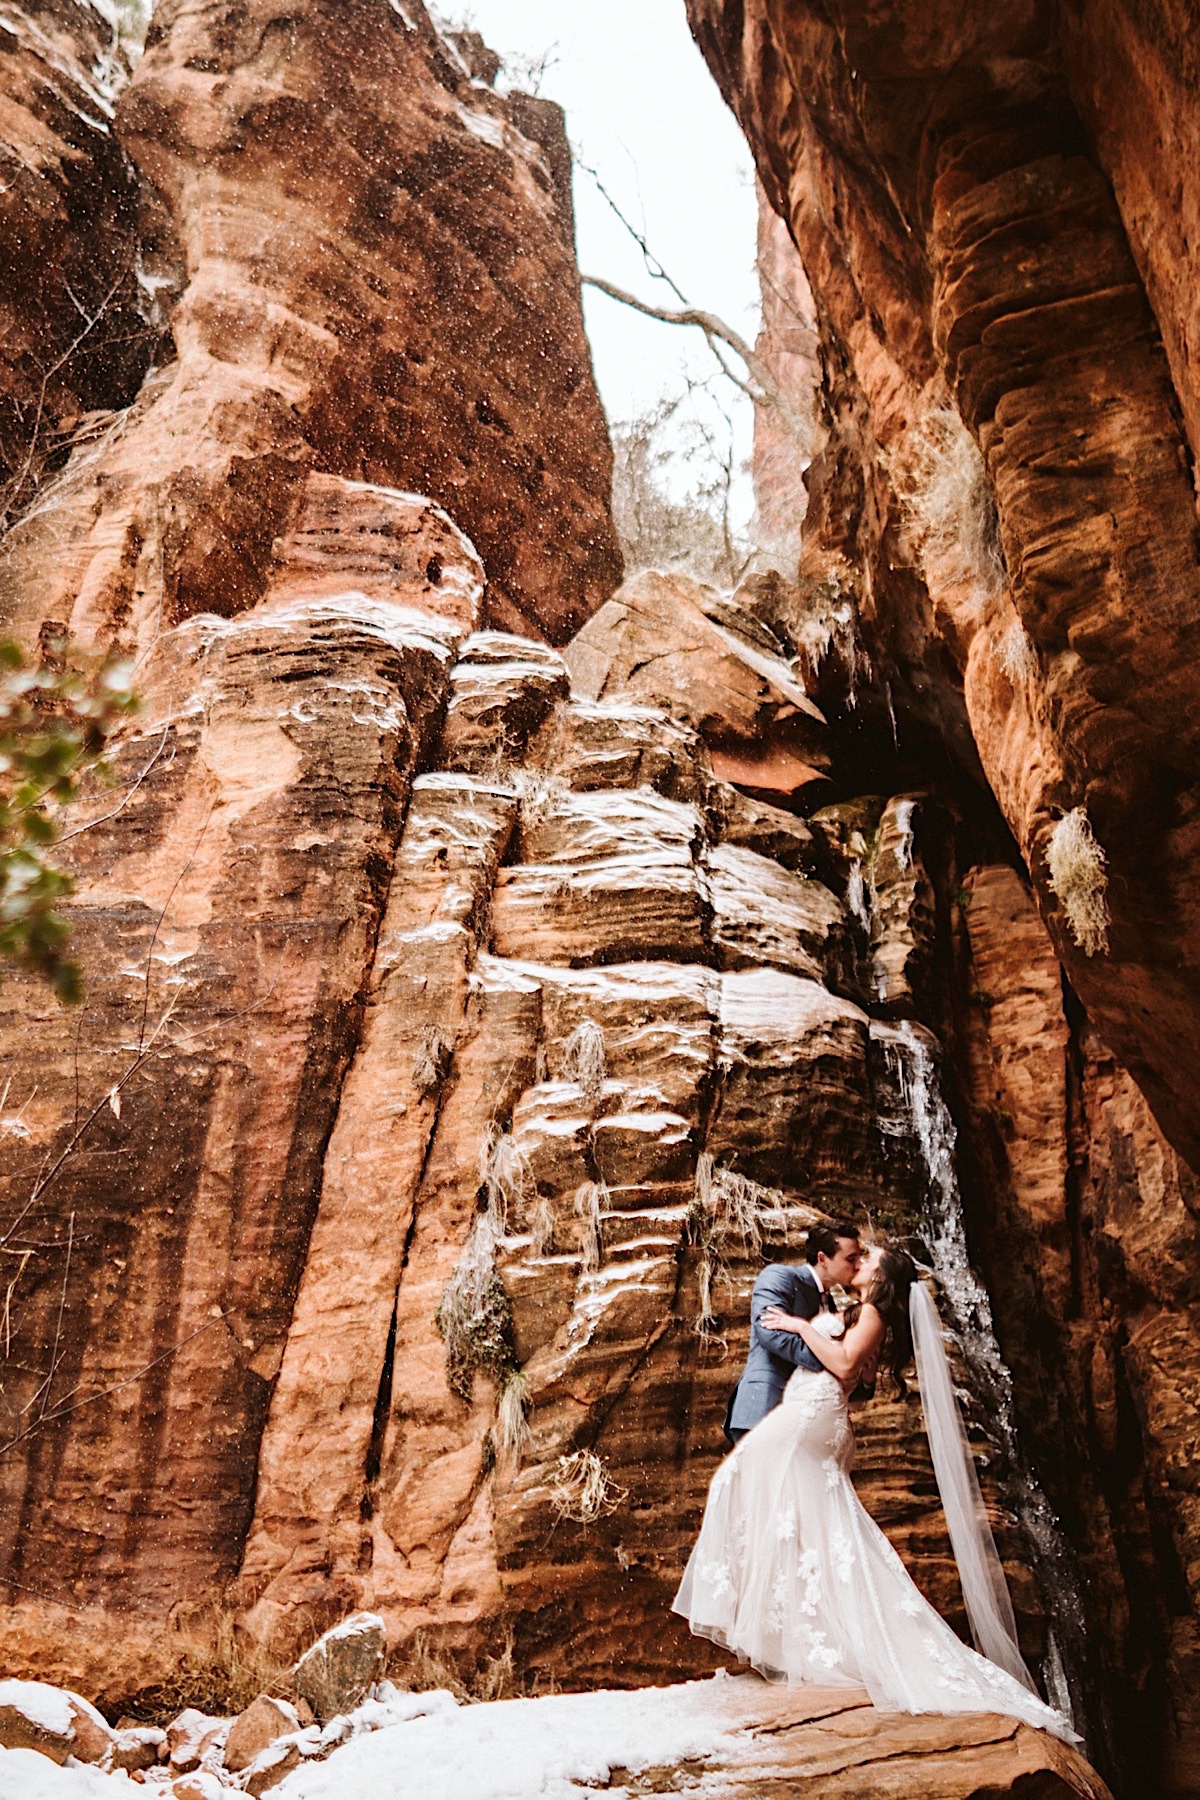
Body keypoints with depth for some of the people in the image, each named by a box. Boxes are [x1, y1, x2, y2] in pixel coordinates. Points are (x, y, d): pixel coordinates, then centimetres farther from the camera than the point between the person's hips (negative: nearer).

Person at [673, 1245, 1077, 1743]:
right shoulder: (857, 1316, 23)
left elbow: (844, 1364, -17)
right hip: (805, 1418, 9)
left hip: (809, 1418, -9)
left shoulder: (874, 1313, -3)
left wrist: (799, 1325, -12)